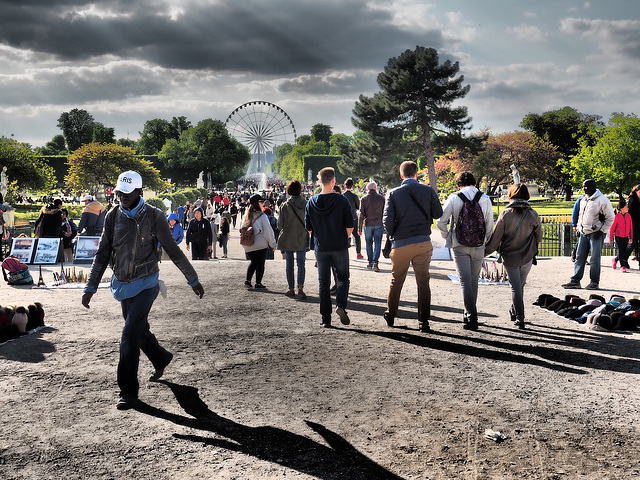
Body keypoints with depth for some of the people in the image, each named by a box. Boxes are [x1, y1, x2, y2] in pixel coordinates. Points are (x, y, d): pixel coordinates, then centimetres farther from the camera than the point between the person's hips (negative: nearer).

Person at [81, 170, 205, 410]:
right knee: (139, 330, 19)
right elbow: (102, 254, 5)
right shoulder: (113, 216, 0)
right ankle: (161, 359, 49)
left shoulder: (154, 216, -11)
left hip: (145, 284, -5)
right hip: (123, 285, 5)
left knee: (130, 335, -13)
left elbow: (173, 251, -4)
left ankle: (129, 392, -2)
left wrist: (193, 280, 1)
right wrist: (91, 287, 1)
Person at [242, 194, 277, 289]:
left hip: (247, 245, 6)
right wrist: (273, 244, -1)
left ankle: (248, 280, 10)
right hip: (260, 244, -5)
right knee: (260, 263, 6)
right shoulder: (262, 216, -11)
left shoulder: (247, 216, 6)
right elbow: (268, 230, -9)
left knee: (253, 261, 21)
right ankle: (258, 283, 7)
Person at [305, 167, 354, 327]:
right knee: (342, 278, 13)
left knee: (323, 283, 9)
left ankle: (326, 319, 8)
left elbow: (308, 228, 3)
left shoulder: (311, 202, -1)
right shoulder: (342, 200, -9)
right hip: (340, 248, -2)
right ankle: (341, 305, -11)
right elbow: (350, 226, -7)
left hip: (321, 248, 2)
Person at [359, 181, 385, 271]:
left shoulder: (364, 199, 0)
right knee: (377, 244, -3)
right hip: (378, 224, 0)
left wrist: (359, 228, 0)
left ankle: (370, 262, 17)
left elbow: (361, 214, -3)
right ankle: (375, 262, -17)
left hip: (368, 225, 0)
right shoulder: (381, 198, 2)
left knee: (369, 244, 12)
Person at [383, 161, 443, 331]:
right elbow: (438, 214, 4)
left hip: (401, 244, 0)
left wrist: (393, 235, 7)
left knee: (396, 281, 15)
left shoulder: (393, 193, -3)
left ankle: (390, 316, 27)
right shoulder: (428, 191, -1)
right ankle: (423, 322, 6)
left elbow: (387, 220, -9)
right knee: (423, 282, 7)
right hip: (423, 242, 0)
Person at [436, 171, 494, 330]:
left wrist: (447, 237, 7)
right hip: (478, 246, 3)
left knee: (465, 281, -4)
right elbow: (490, 226, 3)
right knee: (474, 280, 16)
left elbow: (441, 222, -8)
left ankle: (472, 317, -14)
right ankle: (470, 313, 27)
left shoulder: (454, 198, -4)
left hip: (459, 246, -2)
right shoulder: (485, 199, 2)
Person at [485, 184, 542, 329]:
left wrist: (486, 251, 3)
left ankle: (520, 318, -1)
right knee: (520, 285, 20)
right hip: (527, 257, 2)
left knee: (515, 286, 5)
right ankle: (514, 311, 34)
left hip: (509, 257, -2)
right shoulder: (533, 214, -7)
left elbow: (496, 237, -9)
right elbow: (539, 237, 3)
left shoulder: (505, 214, -12)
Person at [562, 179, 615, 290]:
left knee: (595, 259, -2)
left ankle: (594, 282, 7)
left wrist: (602, 231, -12)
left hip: (596, 234, -7)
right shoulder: (584, 200, 13)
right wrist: (579, 228, 17)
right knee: (579, 257, 7)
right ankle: (575, 281, 11)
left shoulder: (602, 200, -11)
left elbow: (610, 218, -9)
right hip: (584, 233, 7)